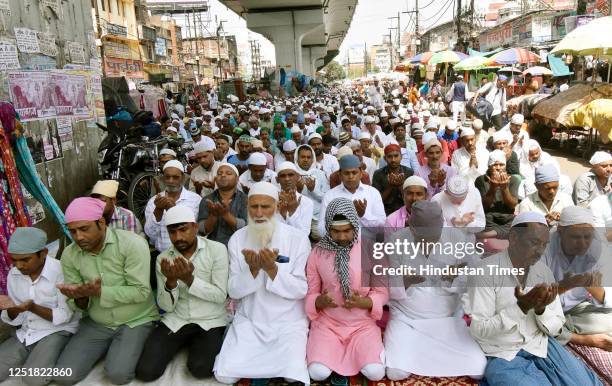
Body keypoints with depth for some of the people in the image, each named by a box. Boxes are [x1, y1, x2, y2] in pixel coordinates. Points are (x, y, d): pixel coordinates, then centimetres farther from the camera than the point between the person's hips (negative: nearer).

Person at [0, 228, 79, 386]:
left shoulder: (60, 271, -19)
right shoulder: (13, 275, 0)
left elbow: (65, 317, -15)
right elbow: (15, 320, 5)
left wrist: (33, 307, -28)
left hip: (57, 332, -6)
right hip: (24, 334, 6)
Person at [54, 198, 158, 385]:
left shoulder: (132, 244, -19)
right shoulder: (69, 254, -3)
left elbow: (141, 292, -22)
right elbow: (77, 304, 2)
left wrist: (99, 292, -30)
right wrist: (80, 299, -23)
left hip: (136, 321, -4)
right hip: (96, 324, 5)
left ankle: (125, 350, 11)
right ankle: (109, 348, 18)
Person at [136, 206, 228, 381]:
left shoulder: (217, 249, -9)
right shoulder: (163, 258, 1)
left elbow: (220, 296, -12)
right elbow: (166, 306, -2)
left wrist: (190, 279, -25)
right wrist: (171, 282, -22)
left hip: (211, 322, -3)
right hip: (175, 321, 3)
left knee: (200, 369, -26)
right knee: (145, 371, -12)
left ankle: (195, 346, 8)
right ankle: (185, 343, 15)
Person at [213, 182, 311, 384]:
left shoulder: (298, 238, -11)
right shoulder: (237, 239, -4)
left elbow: (301, 290, -12)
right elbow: (233, 291, -5)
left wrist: (272, 270, -27)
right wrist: (252, 270, -25)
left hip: (289, 322, -2)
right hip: (248, 320, 2)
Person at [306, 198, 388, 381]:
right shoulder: (317, 253, -4)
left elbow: (382, 292, -2)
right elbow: (310, 294, 2)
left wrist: (361, 302, -22)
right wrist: (321, 301, -21)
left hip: (362, 323, 0)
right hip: (327, 322, 1)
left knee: (375, 372, -21)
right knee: (318, 373, -20)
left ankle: (361, 349, 11)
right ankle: (336, 349, 11)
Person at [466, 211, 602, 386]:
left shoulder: (544, 271, 1)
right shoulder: (485, 272, -17)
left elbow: (556, 329, 3)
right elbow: (478, 330, -19)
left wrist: (541, 309, -19)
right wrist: (521, 307, -28)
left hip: (540, 345, 5)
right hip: (503, 355, -5)